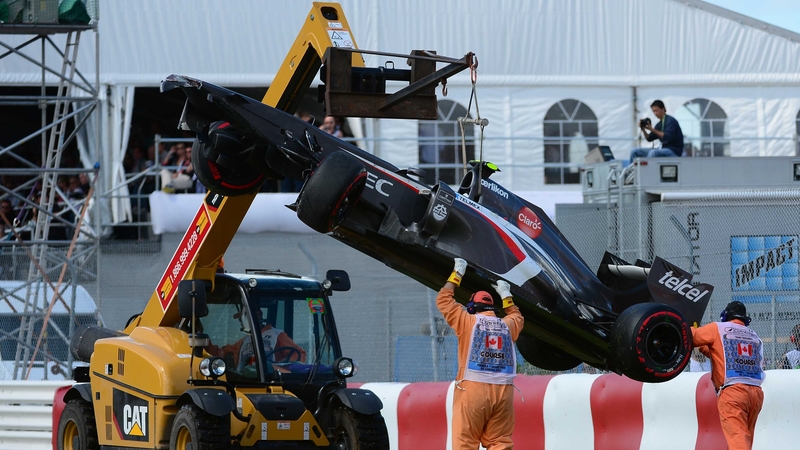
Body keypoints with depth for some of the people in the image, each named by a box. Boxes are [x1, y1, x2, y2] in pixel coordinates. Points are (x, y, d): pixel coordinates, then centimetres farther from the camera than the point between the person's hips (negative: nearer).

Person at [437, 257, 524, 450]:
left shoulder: (468, 321, 3)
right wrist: (506, 295, 49)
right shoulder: (507, 325, 14)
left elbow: (444, 300, 14)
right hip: (503, 390, 3)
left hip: (473, 389, -3)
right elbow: (517, 316, 38)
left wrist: (457, 274, 24)